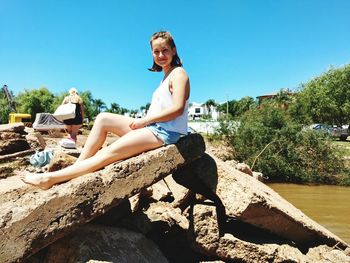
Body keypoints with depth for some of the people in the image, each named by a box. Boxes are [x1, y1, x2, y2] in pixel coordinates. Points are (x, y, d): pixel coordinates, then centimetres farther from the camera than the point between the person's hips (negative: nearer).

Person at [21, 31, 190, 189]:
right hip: (153, 127, 9)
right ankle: (78, 164, -3)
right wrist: (143, 121, -2)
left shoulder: (178, 73, -4)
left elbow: (178, 108, -18)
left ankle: (50, 179, -10)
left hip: (166, 132, -9)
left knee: (109, 152, -15)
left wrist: (145, 120, -14)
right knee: (103, 119, 1)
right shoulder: (165, 78, 23)